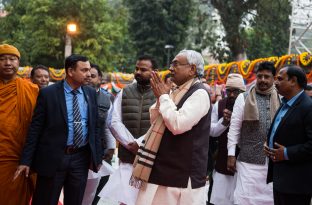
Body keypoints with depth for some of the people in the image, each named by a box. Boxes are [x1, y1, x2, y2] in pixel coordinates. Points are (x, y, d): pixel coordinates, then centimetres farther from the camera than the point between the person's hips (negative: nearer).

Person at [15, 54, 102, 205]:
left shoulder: (91, 93, 6)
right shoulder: (48, 93, -7)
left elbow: (94, 127, 11)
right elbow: (35, 129, -6)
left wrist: (97, 156, 8)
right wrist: (26, 160, -9)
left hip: (81, 158, 4)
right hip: (53, 158, -4)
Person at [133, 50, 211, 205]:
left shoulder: (199, 93, -13)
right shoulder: (179, 92, 13)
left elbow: (177, 125, -25)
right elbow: (155, 120, 19)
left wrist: (164, 96, -13)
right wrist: (160, 97, 2)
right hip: (163, 168, 8)